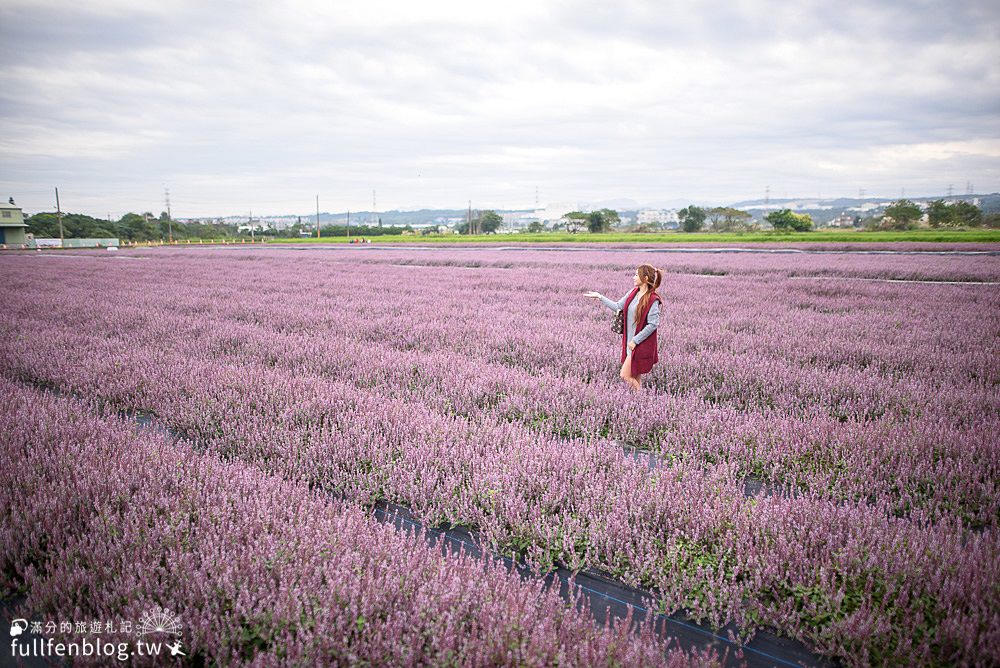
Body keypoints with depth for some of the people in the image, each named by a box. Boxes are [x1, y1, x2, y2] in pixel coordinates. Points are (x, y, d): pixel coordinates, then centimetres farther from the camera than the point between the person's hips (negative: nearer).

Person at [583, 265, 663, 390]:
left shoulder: (653, 300, -18)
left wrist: (635, 340, -18)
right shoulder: (633, 293, 5)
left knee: (625, 375, -6)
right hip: (630, 342, 7)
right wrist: (600, 297, 12)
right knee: (634, 377, 14)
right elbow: (618, 306, 13)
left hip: (641, 345, -7)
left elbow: (653, 324, -20)